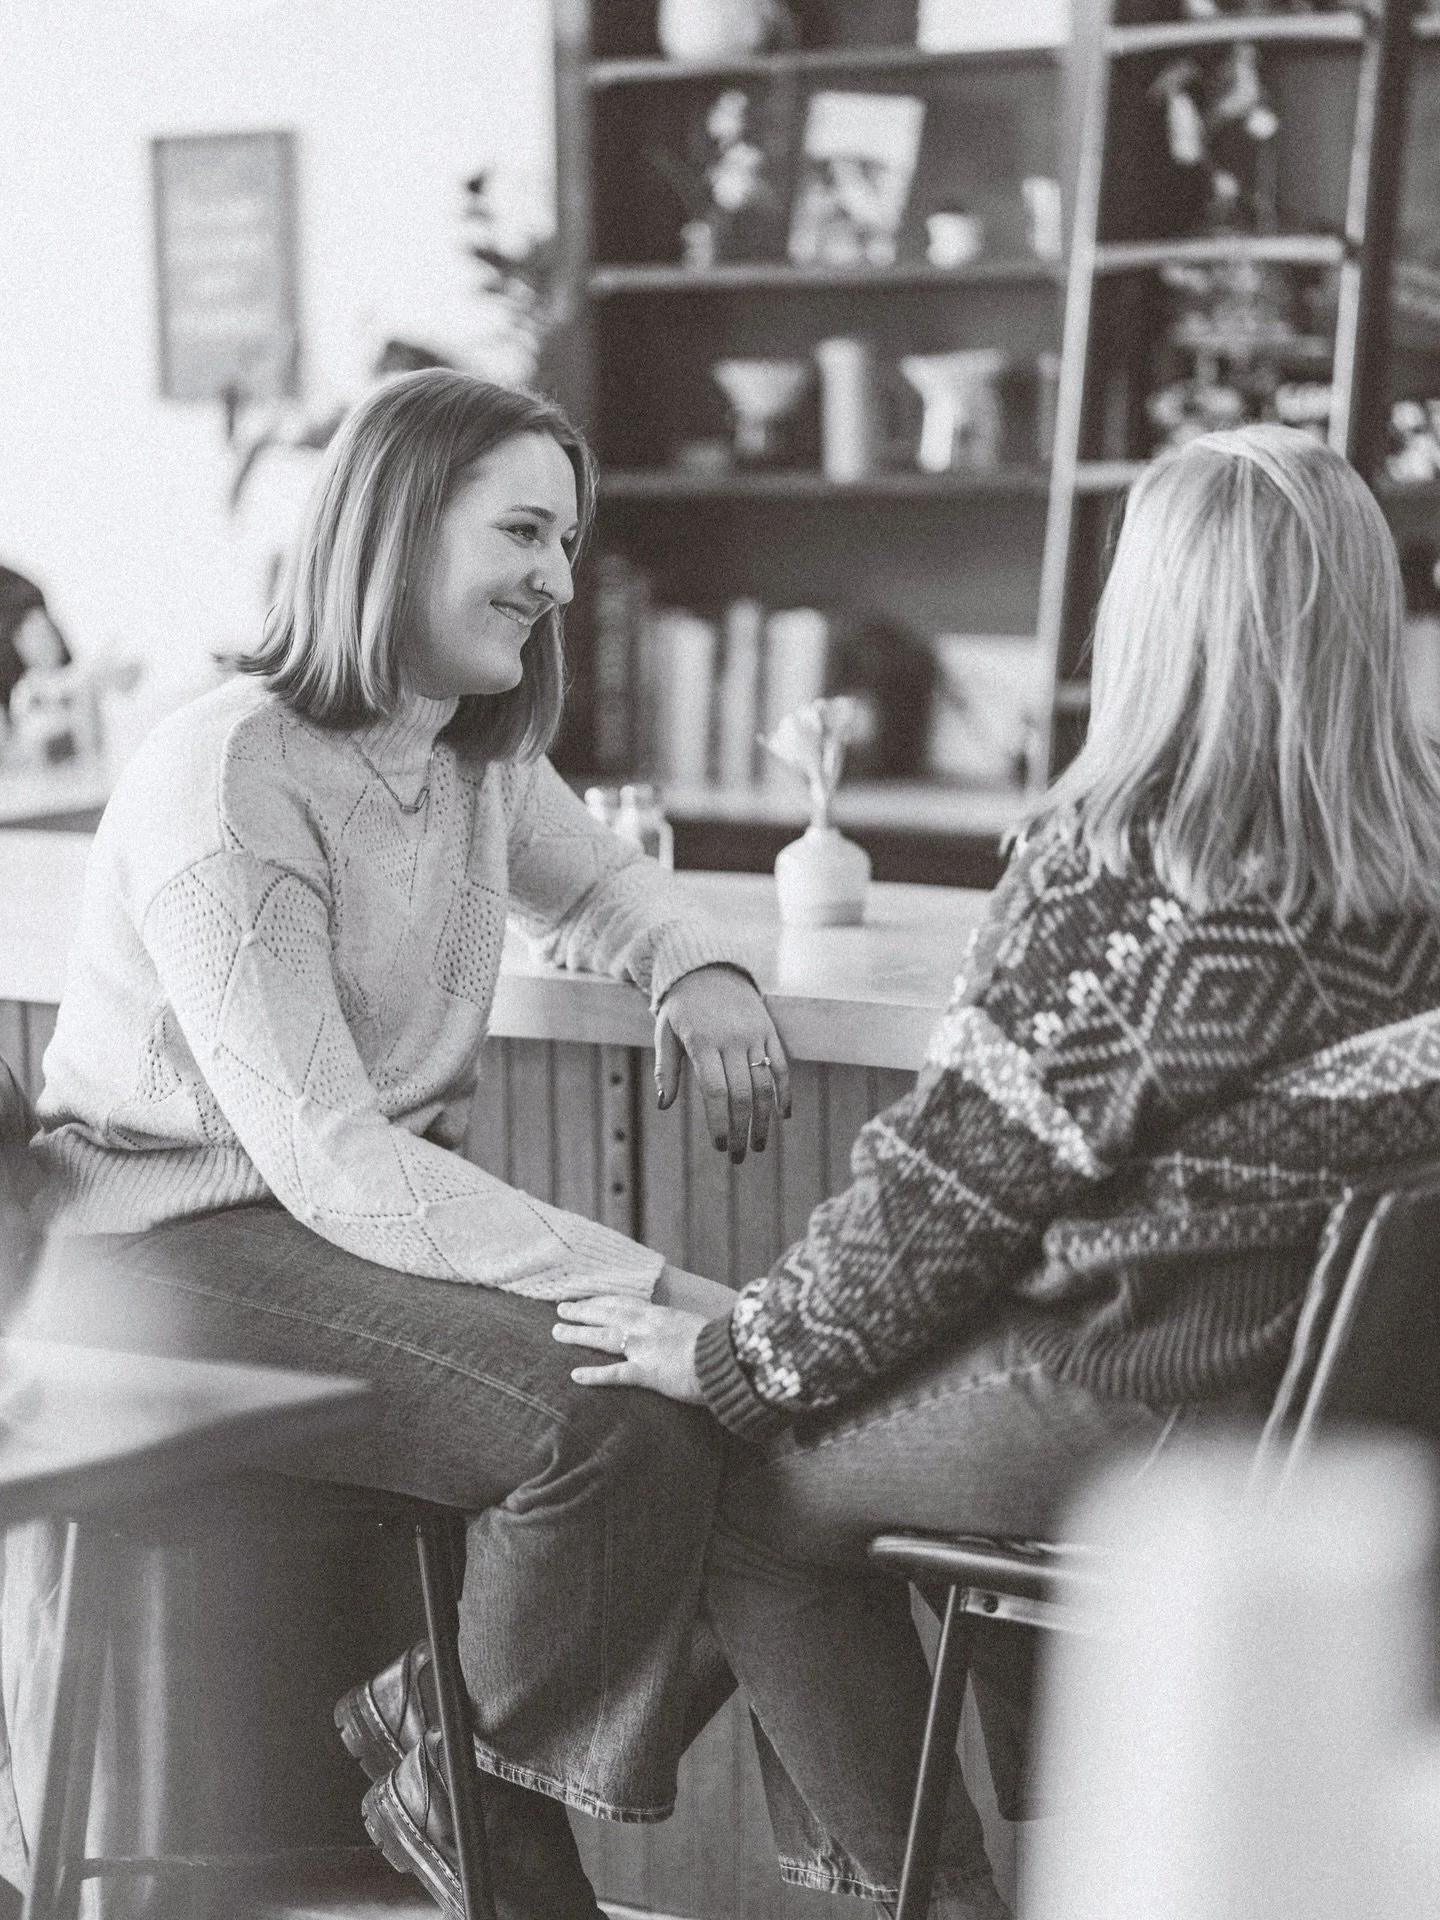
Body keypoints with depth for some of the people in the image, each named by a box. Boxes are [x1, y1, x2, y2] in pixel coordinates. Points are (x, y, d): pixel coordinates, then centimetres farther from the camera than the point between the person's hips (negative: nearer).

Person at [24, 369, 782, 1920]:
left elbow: (602, 886, 30)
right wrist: (639, 1284, -31)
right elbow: (327, 1160, -26)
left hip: (379, 1215, 9)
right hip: (174, 1245, -8)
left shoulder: (480, 761, 7)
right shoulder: (227, 783, -20)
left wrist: (702, 971, 4)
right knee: (616, 1413, -26)